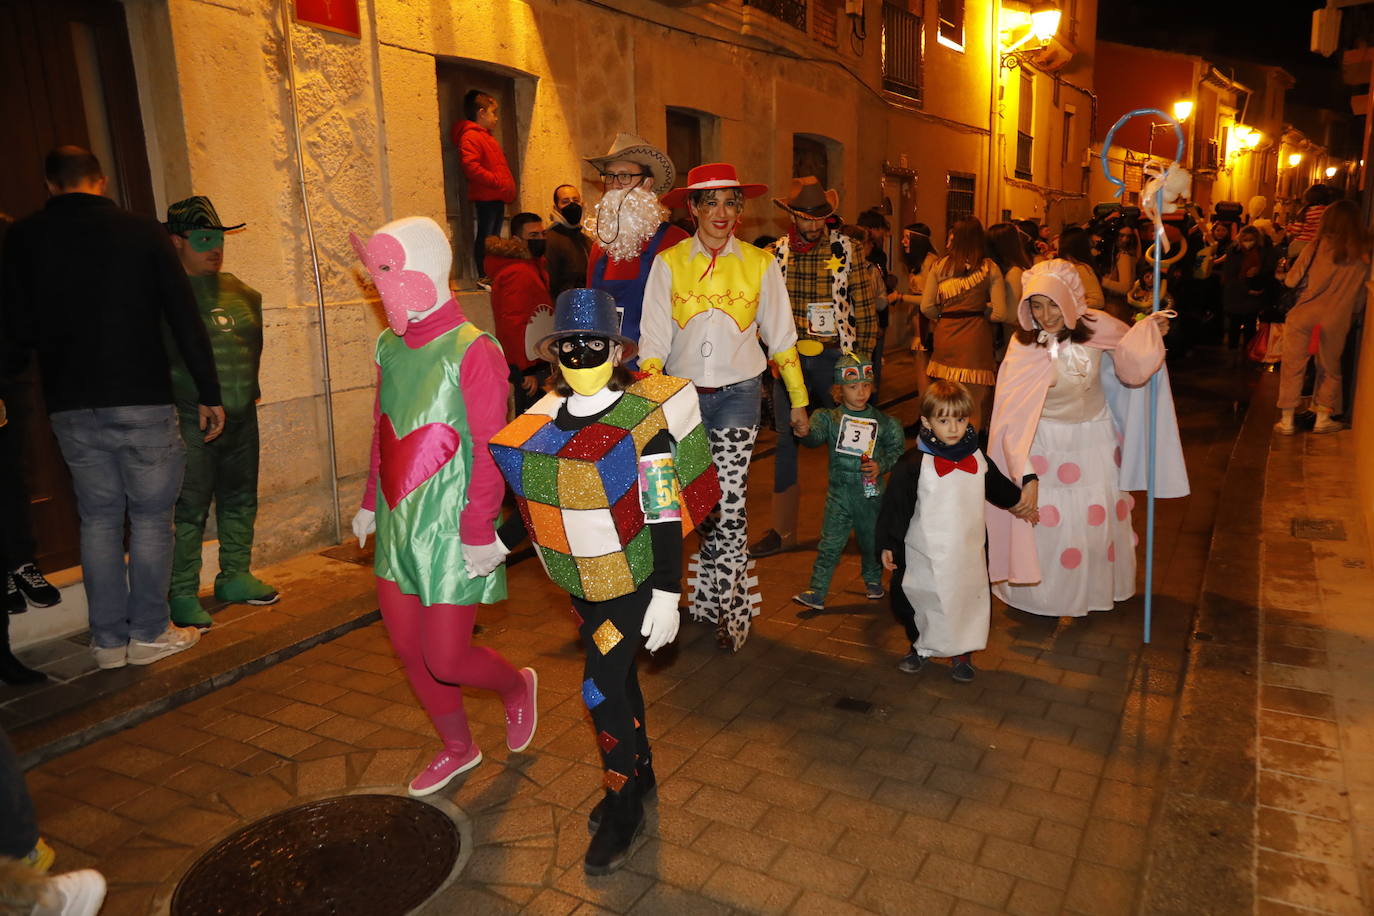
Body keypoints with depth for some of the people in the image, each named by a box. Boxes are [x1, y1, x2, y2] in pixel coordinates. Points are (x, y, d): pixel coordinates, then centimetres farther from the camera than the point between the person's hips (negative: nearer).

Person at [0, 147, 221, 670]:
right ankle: (149, 633, 11)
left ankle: (109, 640, 16)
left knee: (98, 519, 11)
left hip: (71, 406, 2)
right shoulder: (142, 231, -1)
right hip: (142, 401, -2)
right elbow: (185, 318, -3)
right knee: (150, 516, 7)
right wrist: (208, 393, 1)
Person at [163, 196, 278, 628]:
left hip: (242, 415, 7)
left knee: (240, 501, 14)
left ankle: (235, 576, 28)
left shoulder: (240, 291, 13)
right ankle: (182, 595, 6)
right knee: (188, 511, -4)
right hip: (191, 422, -7)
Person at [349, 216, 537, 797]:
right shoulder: (390, 346, 6)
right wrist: (371, 502, 17)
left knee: (446, 661, -2)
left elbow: (489, 452, -17)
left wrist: (479, 531, -17)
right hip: (398, 526, 7)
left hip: (450, 531, -7)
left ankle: (517, 688, 31)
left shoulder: (472, 351, -17)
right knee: (408, 647, 14)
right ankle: (457, 748, 36)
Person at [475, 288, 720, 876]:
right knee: (615, 674, 19)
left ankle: (622, 811, 15)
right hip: (581, 578, 6)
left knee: (601, 687, -6)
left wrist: (667, 594, -19)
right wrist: (499, 542, 3)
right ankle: (638, 774, 41)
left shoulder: (644, 423, -18)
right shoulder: (548, 419, 0)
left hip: (633, 577, -6)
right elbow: (542, 500, 11)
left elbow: (665, 517, -18)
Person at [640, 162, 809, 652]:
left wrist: (798, 401, 11)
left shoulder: (759, 264, 3)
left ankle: (727, 604, 12)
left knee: (729, 503, -6)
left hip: (737, 393, -1)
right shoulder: (669, 263, 1)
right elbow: (654, 337, -1)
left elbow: (781, 337, 8)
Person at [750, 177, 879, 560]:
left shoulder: (846, 249, -2)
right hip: (789, 356, 2)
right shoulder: (776, 253, 5)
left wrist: (861, 359, -3)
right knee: (786, 439, 4)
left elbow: (866, 306, -1)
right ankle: (782, 530, 13)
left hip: (834, 356, -2)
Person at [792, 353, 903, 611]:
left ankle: (873, 580, 41)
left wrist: (881, 465, -9)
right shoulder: (829, 418, -3)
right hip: (839, 491, -1)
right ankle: (816, 592, 2)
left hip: (870, 492, 2)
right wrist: (804, 431, -41)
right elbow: (814, 436, -19)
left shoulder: (882, 422, 1)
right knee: (830, 543, -2)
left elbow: (897, 450, 8)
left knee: (871, 539, 17)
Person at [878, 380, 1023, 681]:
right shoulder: (914, 464, -14)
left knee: (968, 600, 11)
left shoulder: (978, 459, 0)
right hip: (925, 554, -3)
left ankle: (963, 654, 32)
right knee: (923, 601, 12)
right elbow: (894, 505, -9)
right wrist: (887, 545, -7)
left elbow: (999, 489, 21)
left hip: (969, 552, 3)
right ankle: (920, 648, 35)